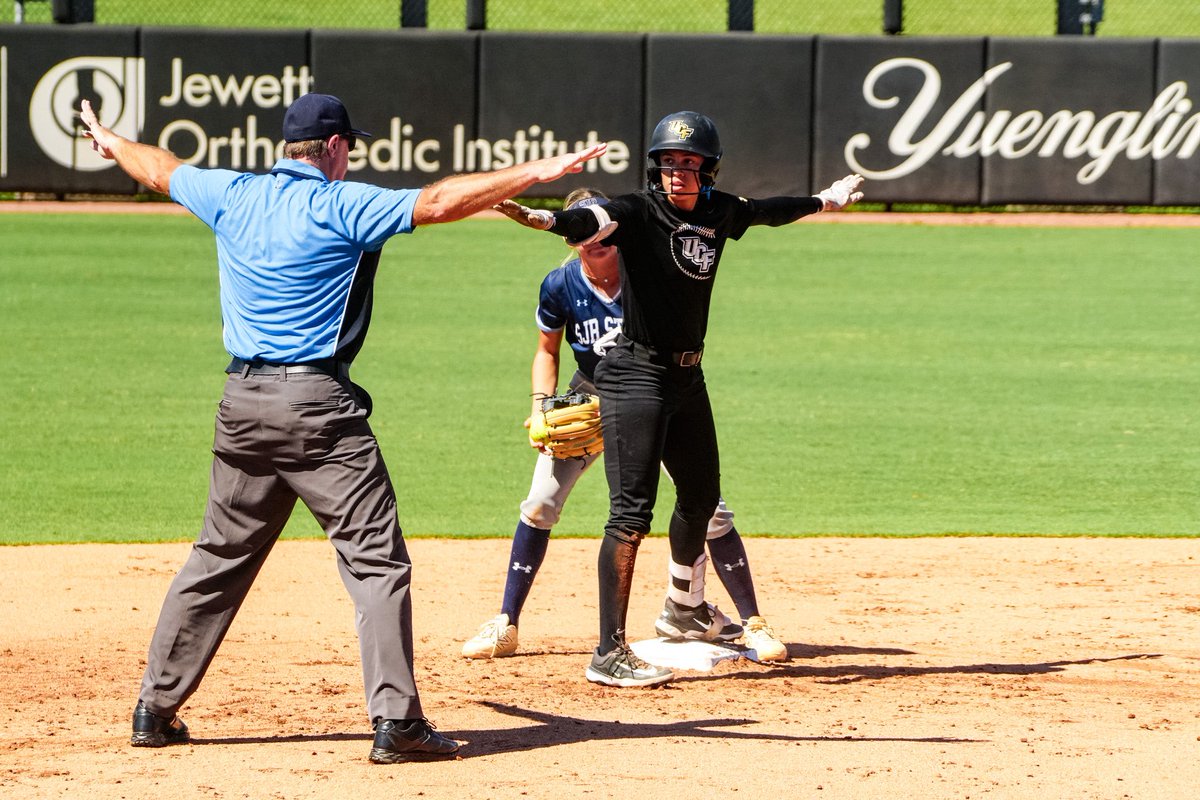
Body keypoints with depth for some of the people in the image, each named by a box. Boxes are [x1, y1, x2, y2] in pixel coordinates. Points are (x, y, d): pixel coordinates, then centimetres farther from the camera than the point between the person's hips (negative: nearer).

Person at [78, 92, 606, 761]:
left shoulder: (232, 197, 10)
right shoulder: (342, 206, -7)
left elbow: (161, 171, 28)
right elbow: (440, 202, -16)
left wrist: (114, 145, 49)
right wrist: (538, 173, -14)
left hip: (244, 403, 6)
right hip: (316, 403, -6)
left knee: (221, 558, 17)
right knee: (377, 561, -5)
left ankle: (157, 709, 18)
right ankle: (396, 722, -13)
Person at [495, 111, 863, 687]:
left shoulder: (718, 214, 4)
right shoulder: (638, 212, -15)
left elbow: (766, 211, 24)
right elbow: (596, 220, -36)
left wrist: (822, 202, 41)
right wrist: (549, 220, -58)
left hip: (687, 377, 7)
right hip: (635, 375, -7)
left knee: (702, 494, 23)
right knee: (632, 511, -14)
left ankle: (685, 606, 48)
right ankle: (610, 654, -16)